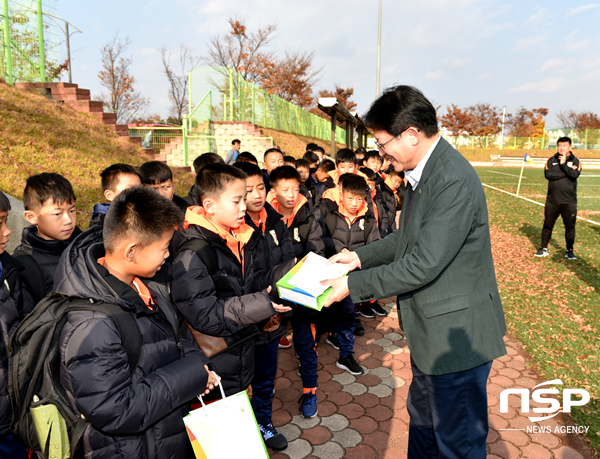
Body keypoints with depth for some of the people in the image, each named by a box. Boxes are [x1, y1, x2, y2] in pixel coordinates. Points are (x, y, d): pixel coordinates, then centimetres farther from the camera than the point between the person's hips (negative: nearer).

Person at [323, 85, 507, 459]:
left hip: (457, 334, -9)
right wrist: (361, 256, 7)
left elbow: (423, 265, -28)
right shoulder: (423, 172, 5)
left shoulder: (454, 181, -27)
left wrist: (353, 285, -19)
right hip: (431, 330, 10)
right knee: (423, 421, 28)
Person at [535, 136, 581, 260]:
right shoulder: (551, 160, 5)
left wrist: (563, 163, -16)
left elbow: (574, 174, -15)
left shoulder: (575, 161, 3)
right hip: (552, 200, 1)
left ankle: (569, 251, 20)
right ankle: (544, 249, 19)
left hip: (569, 202, -1)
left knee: (570, 227, 6)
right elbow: (548, 174, -12)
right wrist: (566, 173, -14)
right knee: (547, 225, 6)